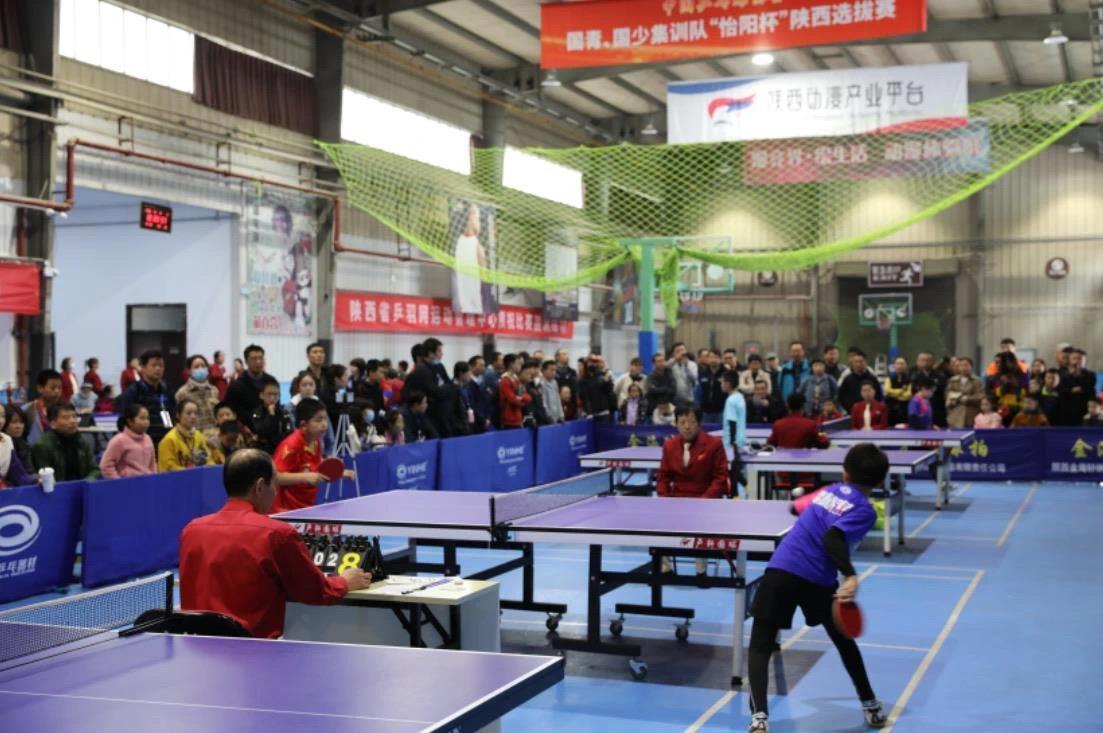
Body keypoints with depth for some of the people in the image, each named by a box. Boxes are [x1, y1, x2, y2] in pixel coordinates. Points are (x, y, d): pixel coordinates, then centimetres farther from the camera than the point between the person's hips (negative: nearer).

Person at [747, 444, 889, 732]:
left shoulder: (830, 490, 15)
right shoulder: (864, 510, -2)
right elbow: (833, 537, -20)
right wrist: (850, 576, -29)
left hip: (780, 571, 2)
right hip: (817, 581, -2)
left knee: (760, 647, 6)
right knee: (844, 641, 24)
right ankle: (871, 708, 35)